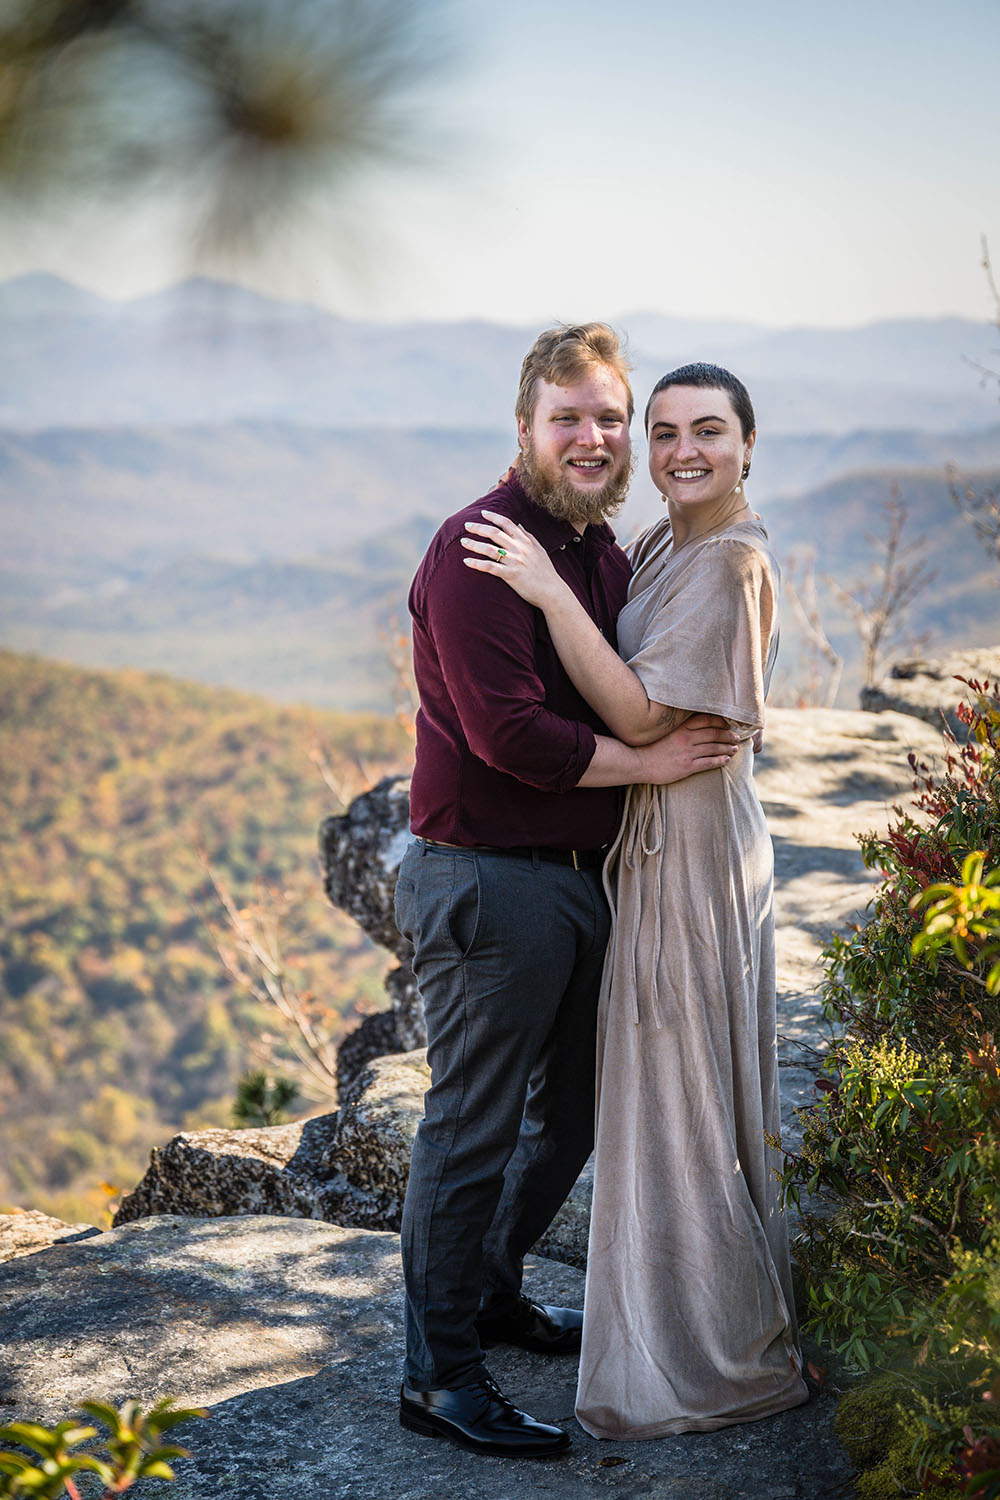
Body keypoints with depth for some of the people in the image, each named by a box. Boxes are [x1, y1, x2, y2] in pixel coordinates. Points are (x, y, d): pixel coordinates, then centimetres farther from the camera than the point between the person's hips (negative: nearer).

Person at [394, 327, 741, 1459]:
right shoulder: (479, 546, -16)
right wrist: (649, 760, -16)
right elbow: (507, 731, -23)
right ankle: (437, 1376, 14)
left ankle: (490, 1291, 42)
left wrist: (711, 725, 5)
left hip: (582, 878, 9)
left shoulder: (608, 553, 12)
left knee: (571, 1114, 20)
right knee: (473, 1127, 0)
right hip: (486, 884, -9)